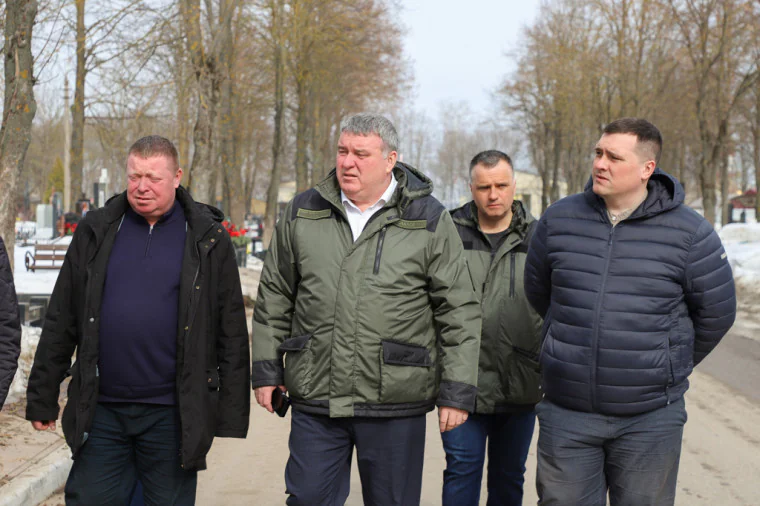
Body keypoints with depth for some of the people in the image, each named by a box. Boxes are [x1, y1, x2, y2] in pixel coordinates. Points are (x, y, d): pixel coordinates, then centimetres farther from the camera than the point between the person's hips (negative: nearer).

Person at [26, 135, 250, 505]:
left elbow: (232, 333, 1)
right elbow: (61, 322, 9)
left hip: (172, 415, -2)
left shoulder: (207, 239, 1)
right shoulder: (96, 231, 7)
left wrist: (231, 414, -2)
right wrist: (42, 397, 7)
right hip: (101, 409, 2)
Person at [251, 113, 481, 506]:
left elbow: (459, 312, -1)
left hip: (395, 406, -2)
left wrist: (457, 390, -5)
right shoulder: (302, 213, 8)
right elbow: (274, 297, 13)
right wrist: (267, 369, 9)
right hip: (314, 400, 2)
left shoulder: (429, 221, -1)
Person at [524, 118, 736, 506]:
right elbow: (538, 293, 16)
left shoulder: (689, 233, -6)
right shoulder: (559, 220, 0)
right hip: (567, 415, 2)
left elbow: (716, 312, 6)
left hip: (649, 420, -1)